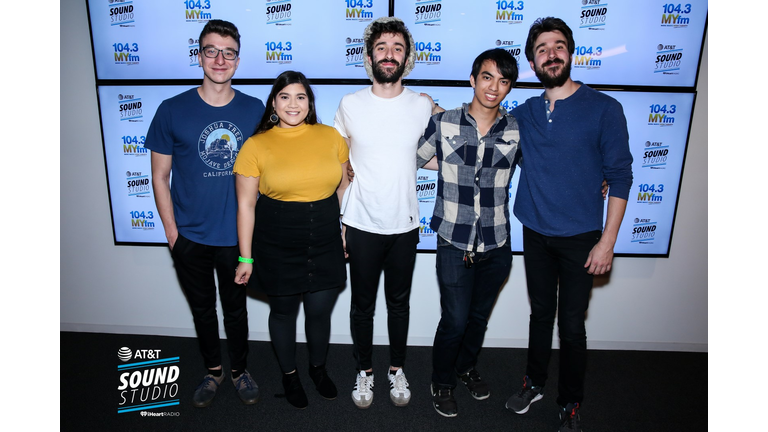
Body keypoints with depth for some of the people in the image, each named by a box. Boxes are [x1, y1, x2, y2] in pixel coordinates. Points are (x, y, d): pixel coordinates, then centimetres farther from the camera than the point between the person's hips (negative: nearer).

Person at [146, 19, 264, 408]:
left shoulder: (255, 109, -4)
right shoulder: (172, 110, -7)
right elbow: (160, 176, -1)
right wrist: (171, 230, -5)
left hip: (236, 235, 0)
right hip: (189, 237, 0)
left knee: (236, 308, 17)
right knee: (202, 309, 18)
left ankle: (239, 370, 39)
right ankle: (213, 370, 41)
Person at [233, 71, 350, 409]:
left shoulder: (331, 136, -1)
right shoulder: (256, 145, -7)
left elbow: (343, 187, 10)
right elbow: (246, 204, -5)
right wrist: (245, 258, -4)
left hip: (325, 245, 2)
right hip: (277, 249, -1)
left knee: (320, 311, 12)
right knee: (284, 311, 16)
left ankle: (318, 368, 42)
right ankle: (289, 374, 42)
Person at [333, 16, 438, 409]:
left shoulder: (423, 106, -1)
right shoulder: (350, 105, -4)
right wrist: (336, 220, 3)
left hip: (405, 225, 1)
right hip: (361, 225, -1)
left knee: (399, 302, 16)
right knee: (362, 304, 13)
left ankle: (397, 369, 37)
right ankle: (364, 370, 34)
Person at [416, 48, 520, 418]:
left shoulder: (516, 131, -2)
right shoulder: (443, 123, -6)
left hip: (496, 246, 3)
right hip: (454, 244, -2)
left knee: (480, 316, 20)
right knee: (455, 320, 3)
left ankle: (467, 367, 47)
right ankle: (442, 383, 30)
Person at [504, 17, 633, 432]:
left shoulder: (604, 109, -7)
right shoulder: (524, 113, 3)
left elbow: (619, 177, -8)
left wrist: (607, 240, -11)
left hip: (580, 238, -3)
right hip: (535, 233, 3)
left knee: (572, 325, 6)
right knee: (540, 314, 17)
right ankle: (534, 383, 38)